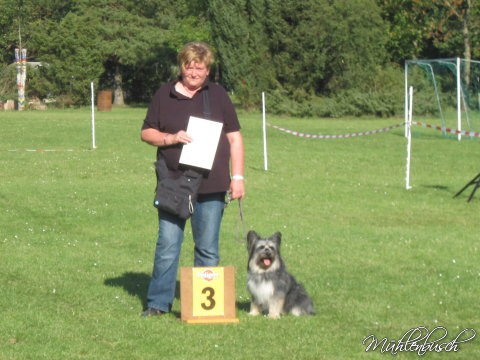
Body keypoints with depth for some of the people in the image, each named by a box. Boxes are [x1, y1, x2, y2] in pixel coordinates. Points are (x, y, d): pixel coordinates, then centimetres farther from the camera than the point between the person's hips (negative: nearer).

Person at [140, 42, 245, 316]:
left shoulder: (218, 95, 9)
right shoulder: (164, 95, 8)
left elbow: (235, 138, 9)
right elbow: (146, 133, 10)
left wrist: (237, 177, 1)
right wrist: (171, 138, -10)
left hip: (211, 188, 0)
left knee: (208, 249, 5)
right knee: (167, 246, -3)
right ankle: (159, 303, 4)